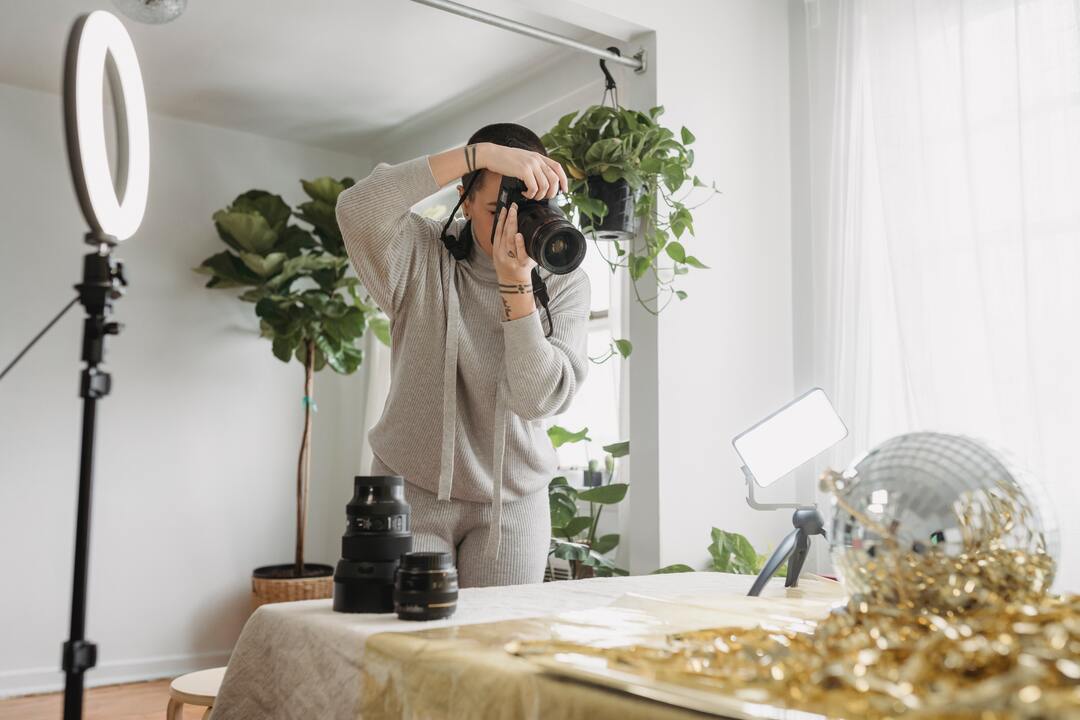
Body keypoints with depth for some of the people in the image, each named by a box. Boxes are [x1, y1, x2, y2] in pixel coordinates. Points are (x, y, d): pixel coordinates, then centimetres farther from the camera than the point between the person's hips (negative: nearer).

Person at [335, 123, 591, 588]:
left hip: (513, 502, 1)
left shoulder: (565, 283, -6)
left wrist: (517, 281, -27)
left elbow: (541, 398, -18)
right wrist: (481, 153, -34)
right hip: (412, 493, -1)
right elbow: (358, 210, -31)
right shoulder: (422, 256, -9)